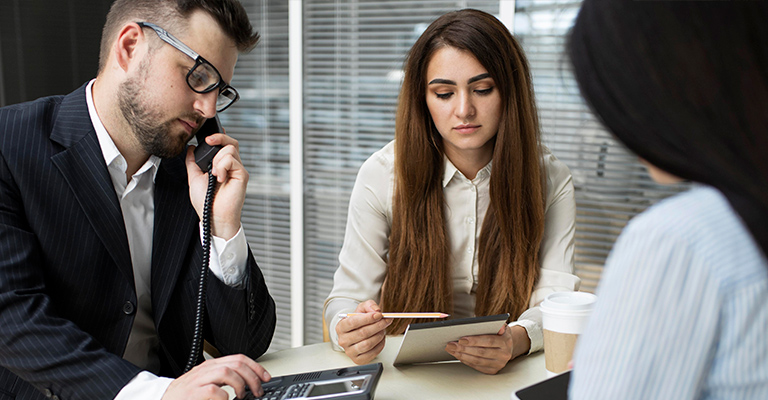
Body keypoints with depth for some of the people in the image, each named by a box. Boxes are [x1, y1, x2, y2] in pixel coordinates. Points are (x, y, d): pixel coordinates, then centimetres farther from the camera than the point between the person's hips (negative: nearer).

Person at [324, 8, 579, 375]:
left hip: (511, 374, 2)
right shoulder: (383, 176, -7)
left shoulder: (551, 180, -4)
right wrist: (348, 331, -30)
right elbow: (349, 296, -6)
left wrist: (517, 339, -31)